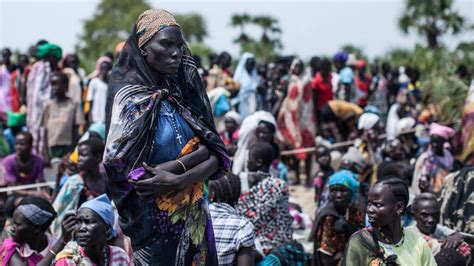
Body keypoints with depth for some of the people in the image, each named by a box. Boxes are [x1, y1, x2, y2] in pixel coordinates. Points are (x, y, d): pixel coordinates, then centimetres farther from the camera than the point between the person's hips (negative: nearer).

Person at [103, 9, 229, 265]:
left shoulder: (186, 90, 4)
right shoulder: (129, 97, -11)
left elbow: (216, 156, -2)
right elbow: (122, 168, -18)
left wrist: (178, 179, -21)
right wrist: (195, 155, -17)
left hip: (194, 215, 5)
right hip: (154, 219, -5)